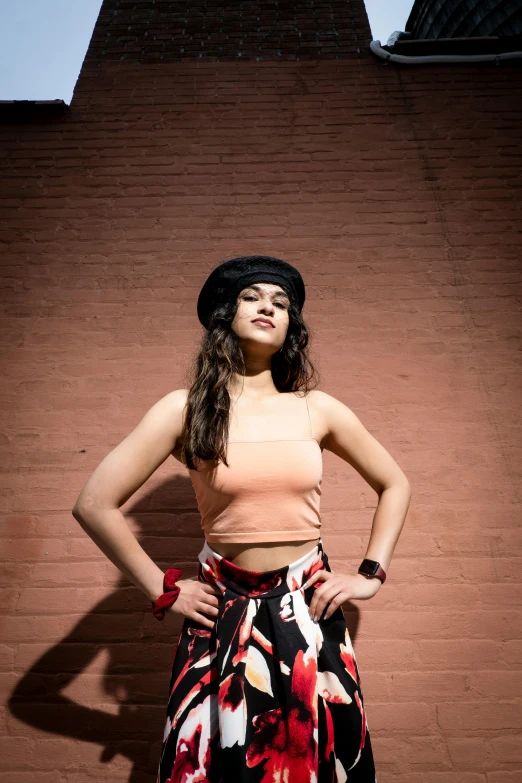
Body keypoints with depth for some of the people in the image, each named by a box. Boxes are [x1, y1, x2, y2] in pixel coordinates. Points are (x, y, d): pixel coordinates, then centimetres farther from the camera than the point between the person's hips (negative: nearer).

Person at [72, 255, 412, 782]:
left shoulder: (318, 409, -2)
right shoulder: (186, 409, -9)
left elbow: (394, 485, 11)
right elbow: (94, 505, -8)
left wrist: (371, 574, 4)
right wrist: (162, 591, -4)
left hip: (311, 613, 2)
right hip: (225, 616, -1)